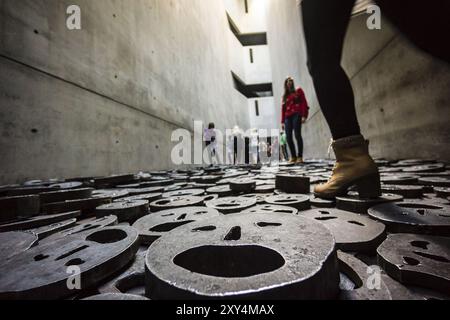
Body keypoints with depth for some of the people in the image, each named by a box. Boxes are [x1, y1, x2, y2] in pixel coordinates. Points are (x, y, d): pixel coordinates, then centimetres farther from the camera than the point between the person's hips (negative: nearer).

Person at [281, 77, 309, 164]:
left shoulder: (298, 91, 14)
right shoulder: (285, 96, 23)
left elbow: (304, 103, 4)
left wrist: (304, 115, -9)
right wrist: (282, 121, 10)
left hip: (296, 115, -4)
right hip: (288, 117, 4)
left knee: (297, 135, -15)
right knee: (288, 137, -7)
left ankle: (300, 157, -12)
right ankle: (293, 157, 0)